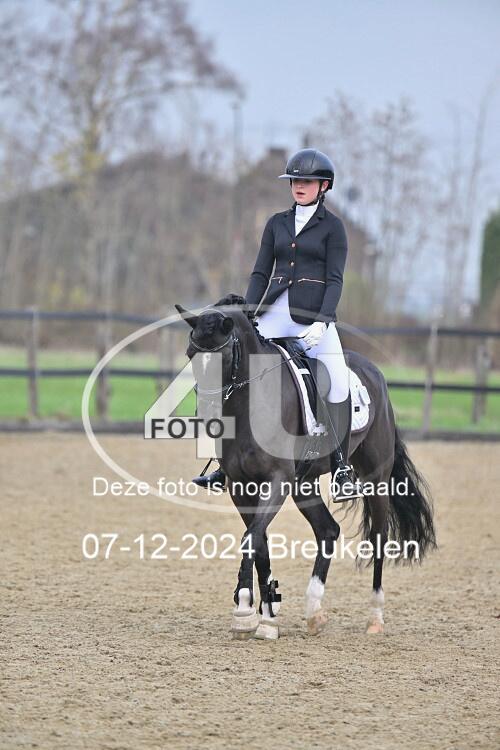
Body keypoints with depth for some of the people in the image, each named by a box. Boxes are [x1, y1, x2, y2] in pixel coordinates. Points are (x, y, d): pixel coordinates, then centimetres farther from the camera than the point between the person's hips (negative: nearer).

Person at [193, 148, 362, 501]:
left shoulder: (332, 226, 1)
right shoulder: (277, 224, 13)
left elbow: (335, 279, -6)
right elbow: (261, 273, 12)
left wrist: (321, 323, -17)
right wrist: (249, 315, 0)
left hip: (313, 317, -4)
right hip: (274, 314, 4)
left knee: (338, 386, -13)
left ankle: (342, 467, 0)